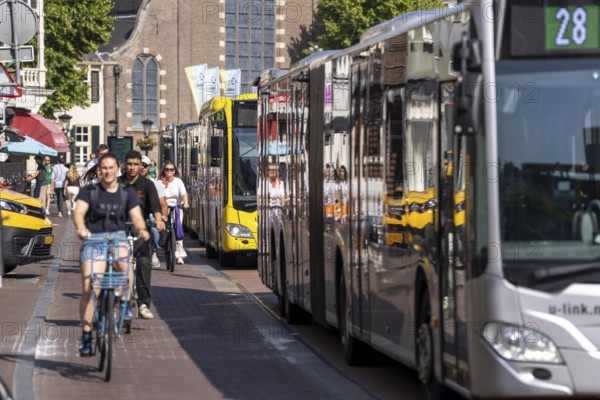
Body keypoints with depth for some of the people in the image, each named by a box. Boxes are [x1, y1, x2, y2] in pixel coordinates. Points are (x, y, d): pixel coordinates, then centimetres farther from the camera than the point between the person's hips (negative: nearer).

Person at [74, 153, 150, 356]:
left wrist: (142, 229, -24)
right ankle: (86, 334, -6)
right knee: (88, 288, -14)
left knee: (125, 261, -34)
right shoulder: (89, 191, 4)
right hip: (93, 239, -1)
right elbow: (79, 212, -11)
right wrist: (80, 227, -33)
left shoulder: (127, 193, 9)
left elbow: (136, 216, 0)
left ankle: (125, 305, -13)